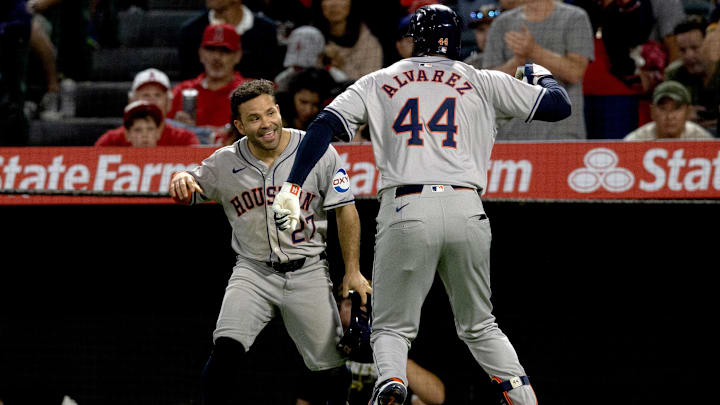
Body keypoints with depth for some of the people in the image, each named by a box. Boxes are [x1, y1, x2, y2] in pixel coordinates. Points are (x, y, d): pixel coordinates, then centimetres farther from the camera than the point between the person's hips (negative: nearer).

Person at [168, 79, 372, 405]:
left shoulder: (318, 152, -7)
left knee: (331, 371, 0)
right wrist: (182, 180, -16)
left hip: (307, 272, 0)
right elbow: (188, 191, 11)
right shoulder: (225, 163, -4)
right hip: (253, 272, 0)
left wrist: (353, 272, -3)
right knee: (226, 348, -22)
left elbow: (345, 211, 0)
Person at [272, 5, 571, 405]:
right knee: (480, 325, 18)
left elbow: (323, 127, 4)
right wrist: (541, 75, 39)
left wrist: (293, 186, -1)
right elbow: (559, 105, 17)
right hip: (466, 211, 1)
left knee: (392, 327, 7)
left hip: (405, 211, -1)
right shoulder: (483, 82, 15)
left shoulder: (378, 83, 16)